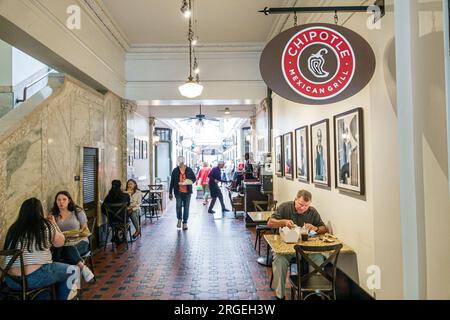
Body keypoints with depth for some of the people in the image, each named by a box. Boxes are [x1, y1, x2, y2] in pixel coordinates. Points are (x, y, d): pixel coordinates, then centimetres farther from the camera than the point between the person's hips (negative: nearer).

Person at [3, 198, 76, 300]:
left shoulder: (14, 228, 7)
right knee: (70, 270, 16)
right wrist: (53, 223, 23)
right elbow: (60, 242, 10)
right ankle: (61, 297, 29)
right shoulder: (46, 225, -5)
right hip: (35, 278, -6)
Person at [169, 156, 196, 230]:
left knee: (186, 207, 5)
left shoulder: (189, 170, 4)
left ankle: (185, 223, 17)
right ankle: (179, 219, 15)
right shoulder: (175, 171, 4)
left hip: (187, 192, 1)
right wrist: (170, 193, 6)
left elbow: (194, 179, 10)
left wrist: (188, 182, -11)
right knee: (179, 205, -11)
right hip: (178, 191, -1)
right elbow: (172, 182, 6)